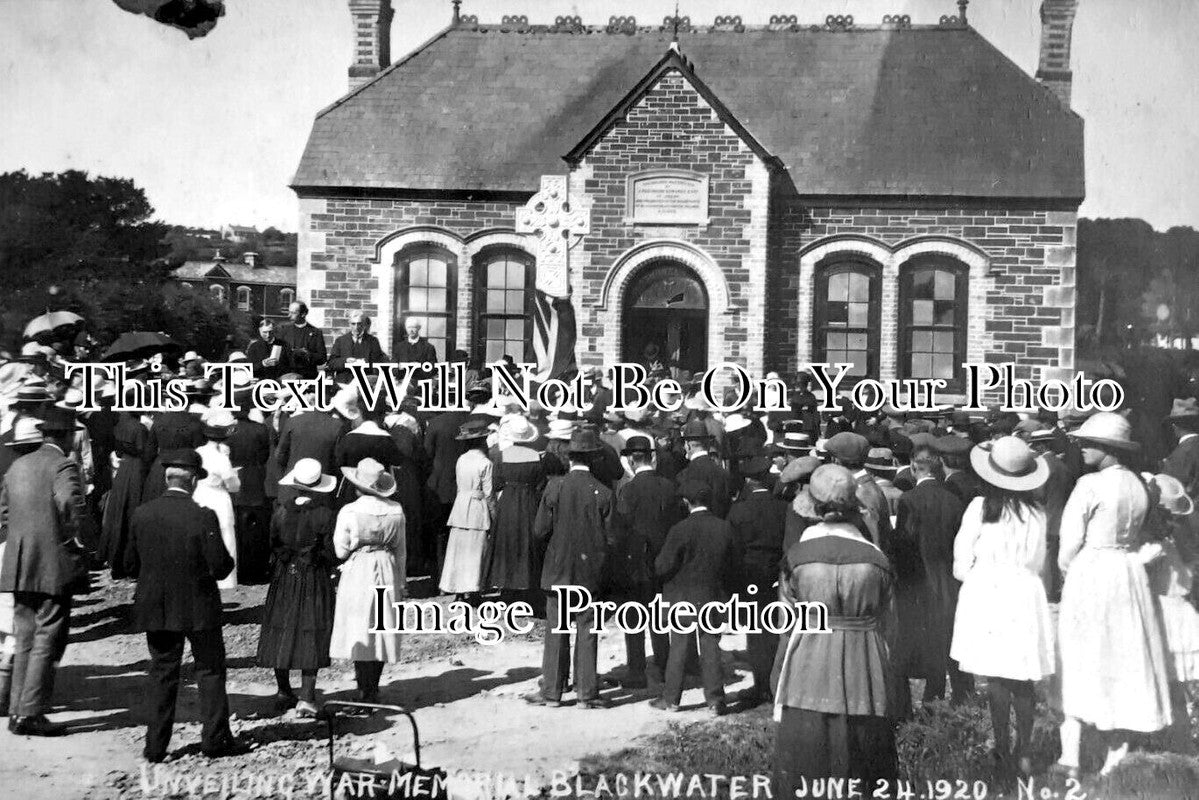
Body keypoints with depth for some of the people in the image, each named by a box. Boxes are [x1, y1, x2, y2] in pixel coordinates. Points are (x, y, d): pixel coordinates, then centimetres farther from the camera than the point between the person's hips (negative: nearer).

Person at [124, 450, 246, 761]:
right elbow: (221, 567, -16)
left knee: (161, 672, 13)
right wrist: (227, 561, 6)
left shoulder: (142, 514, -5)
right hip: (198, 607, -3)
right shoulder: (202, 517, -17)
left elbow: (131, 565, 2)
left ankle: (156, 744, 15)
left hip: (155, 608, 3)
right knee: (210, 670, 11)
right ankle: (215, 738, 15)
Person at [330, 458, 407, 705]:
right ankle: (373, 689, 17)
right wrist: (402, 582, 13)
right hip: (387, 572, 3)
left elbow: (340, 551, -8)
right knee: (383, 629, 11)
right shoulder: (396, 510, -2)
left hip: (357, 573, -3)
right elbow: (400, 550, 5)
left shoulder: (349, 512, -12)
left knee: (359, 631, 5)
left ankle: (364, 691, 5)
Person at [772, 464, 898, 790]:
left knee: (806, 755, 7)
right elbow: (881, 620, 4)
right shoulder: (876, 558, -5)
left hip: (809, 664, -1)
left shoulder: (797, 554, -7)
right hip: (864, 665, 1)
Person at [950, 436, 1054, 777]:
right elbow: (1037, 564, 8)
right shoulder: (1037, 513, -1)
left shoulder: (980, 507, -8)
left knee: (996, 679, 4)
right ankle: (1024, 752, 15)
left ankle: (1003, 750, 10)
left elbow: (962, 565, -3)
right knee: (1023, 681, 10)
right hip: (1025, 596, 2)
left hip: (986, 593, -2)